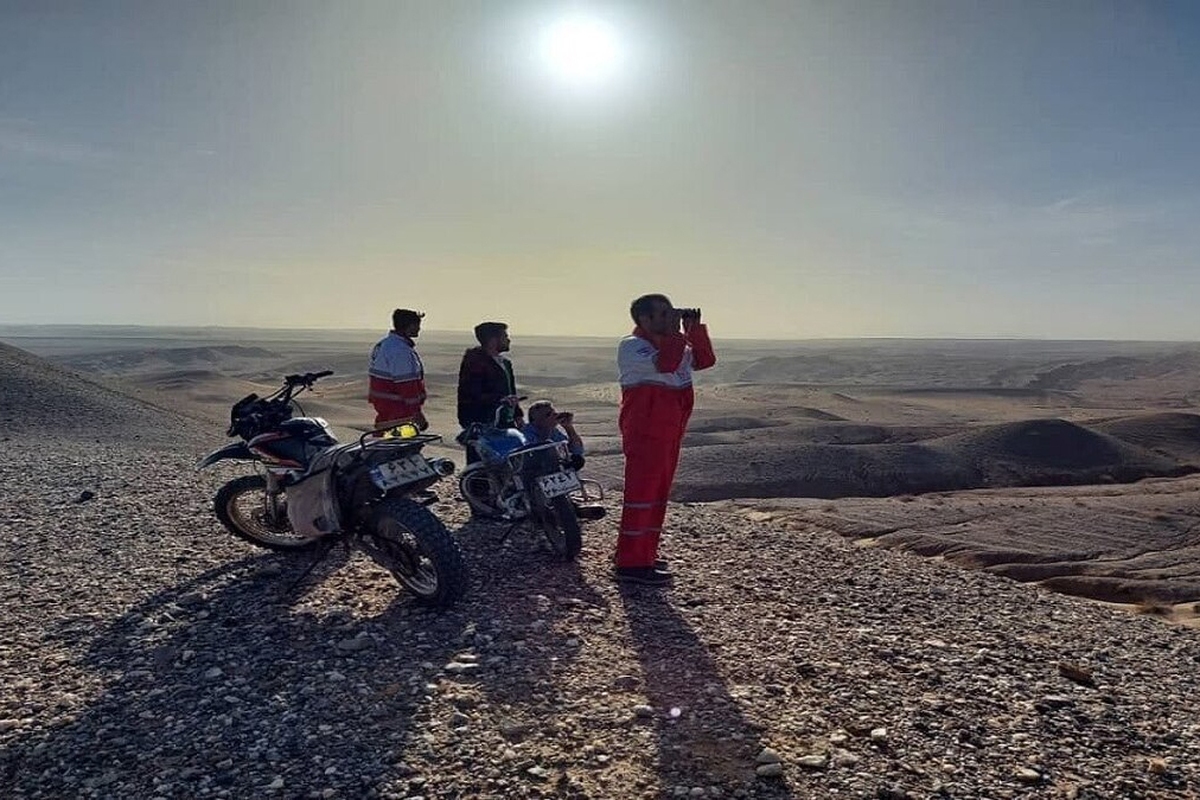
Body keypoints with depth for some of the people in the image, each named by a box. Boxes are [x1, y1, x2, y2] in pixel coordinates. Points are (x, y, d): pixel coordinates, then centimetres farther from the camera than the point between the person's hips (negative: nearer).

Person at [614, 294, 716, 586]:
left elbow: (705, 360, 16)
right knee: (640, 494, -9)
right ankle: (630, 564, -5)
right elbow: (664, 364, -29)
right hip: (644, 433, -9)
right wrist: (677, 330, -18)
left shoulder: (671, 344, 16)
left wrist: (695, 328, 5)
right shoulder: (631, 346, -12)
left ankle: (645, 554, 25)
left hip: (669, 434, 9)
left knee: (658, 495, 14)